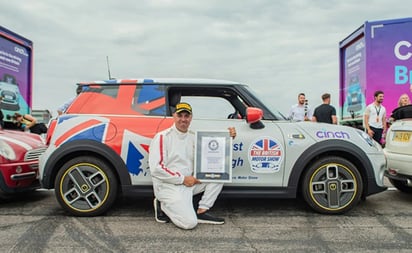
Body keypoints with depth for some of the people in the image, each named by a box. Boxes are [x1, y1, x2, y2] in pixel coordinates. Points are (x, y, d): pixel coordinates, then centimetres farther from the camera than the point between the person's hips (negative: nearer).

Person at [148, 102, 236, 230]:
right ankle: (163, 206, 6)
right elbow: (156, 169, -18)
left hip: (189, 184, 7)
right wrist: (183, 179, -17)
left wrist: (228, 137, -6)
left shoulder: (194, 137, 9)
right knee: (189, 223, -21)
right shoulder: (162, 137, -11)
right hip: (168, 187, -7)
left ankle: (202, 211, -1)